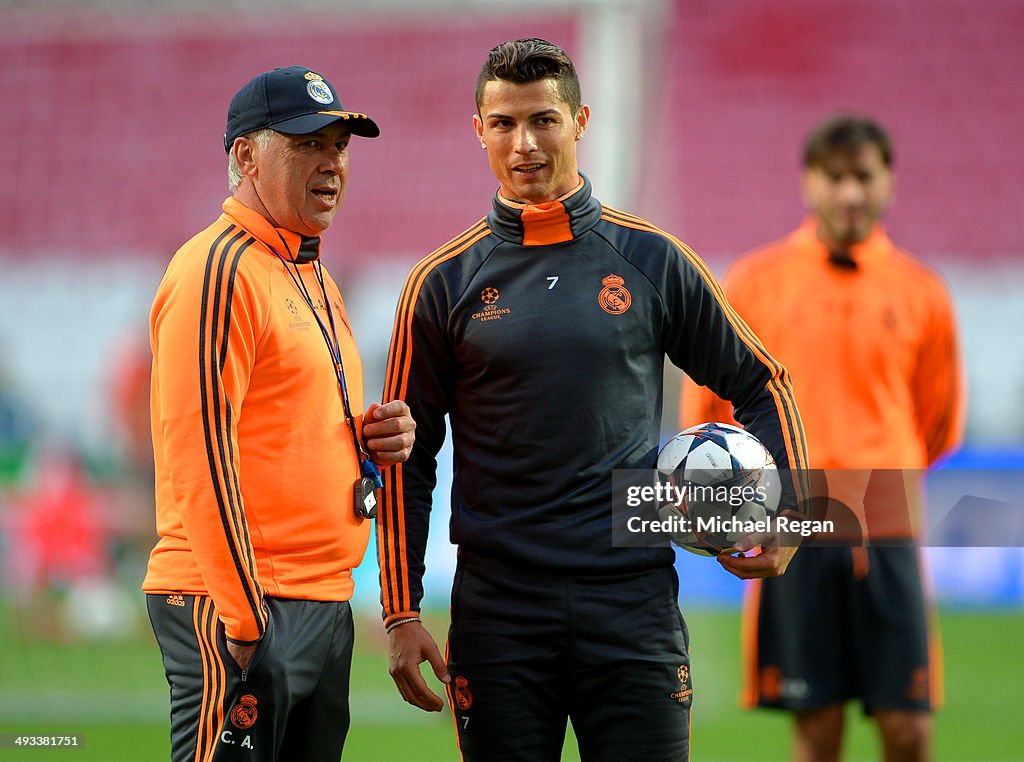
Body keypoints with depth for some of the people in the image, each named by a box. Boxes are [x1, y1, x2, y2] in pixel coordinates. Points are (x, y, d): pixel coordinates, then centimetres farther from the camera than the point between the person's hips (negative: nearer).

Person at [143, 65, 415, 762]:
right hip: (240, 605, -10)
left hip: (326, 601, 10)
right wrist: (244, 621, -22)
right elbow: (199, 457, -18)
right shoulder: (218, 271, -11)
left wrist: (378, 437, 7)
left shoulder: (316, 280, 19)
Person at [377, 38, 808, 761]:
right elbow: (407, 461, 8)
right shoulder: (444, 282, 4)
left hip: (635, 599, 0)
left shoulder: (652, 260, 5)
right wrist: (402, 613, 2)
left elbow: (758, 383, 15)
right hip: (498, 610, 0)